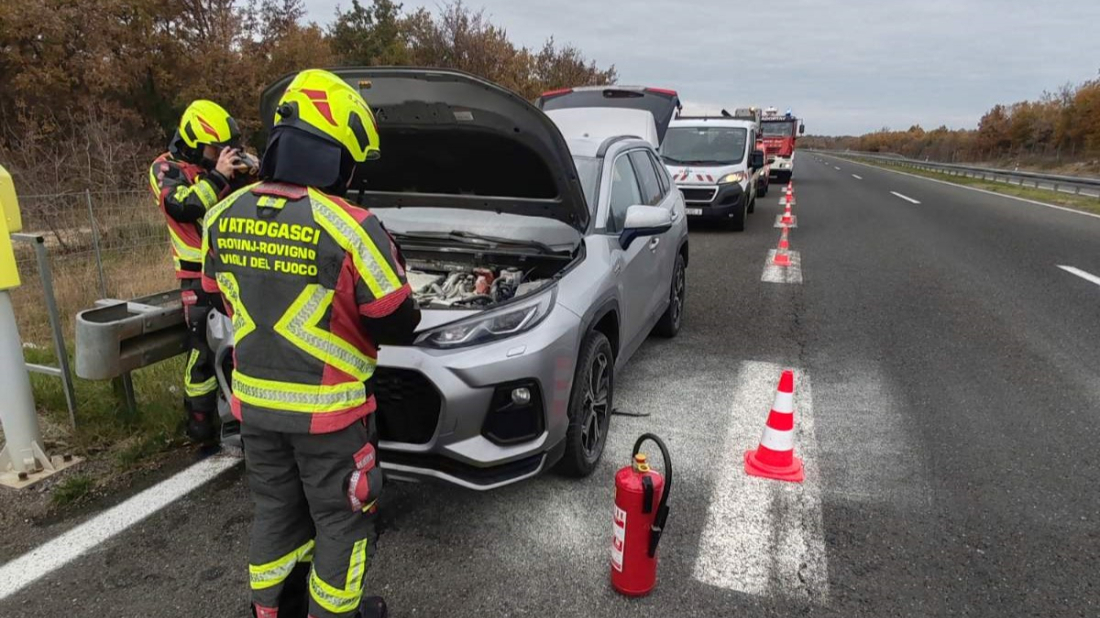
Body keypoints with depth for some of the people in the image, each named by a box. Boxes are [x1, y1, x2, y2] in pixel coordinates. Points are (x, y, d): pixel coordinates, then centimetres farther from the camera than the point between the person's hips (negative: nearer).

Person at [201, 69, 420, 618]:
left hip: (254, 402, 6)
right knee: (339, 520, 15)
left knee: (274, 511, 24)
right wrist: (389, 266, 4)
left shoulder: (222, 219, -4)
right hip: (327, 410, -6)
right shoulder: (350, 228, -23)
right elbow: (397, 326, -15)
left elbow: (226, 301, 10)